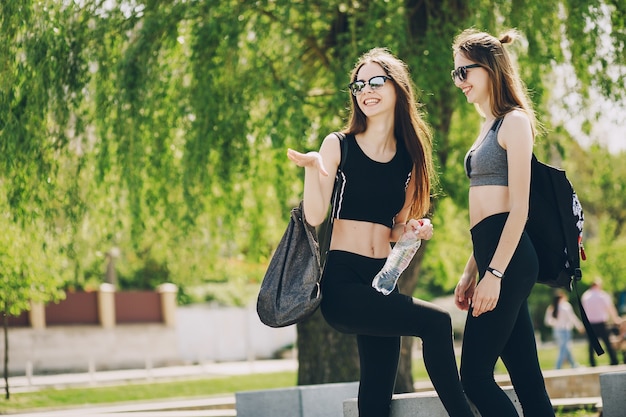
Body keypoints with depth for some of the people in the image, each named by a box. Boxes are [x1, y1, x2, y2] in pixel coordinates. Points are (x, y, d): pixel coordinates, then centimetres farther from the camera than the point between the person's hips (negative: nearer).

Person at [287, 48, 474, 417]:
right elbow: (315, 217, -9)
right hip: (343, 280, -5)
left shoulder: (410, 157, 12)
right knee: (435, 322, -24)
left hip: (383, 281, 5)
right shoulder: (339, 146, 0)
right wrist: (312, 167, -22)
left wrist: (413, 230, -1)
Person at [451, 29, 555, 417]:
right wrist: (471, 271, 20)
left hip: (508, 255, -9)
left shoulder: (515, 121, -6)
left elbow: (519, 206, -13)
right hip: (492, 257, 9)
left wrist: (494, 273, -19)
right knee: (527, 379, 7)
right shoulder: (489, 126, 20)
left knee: (475, 374, -10)